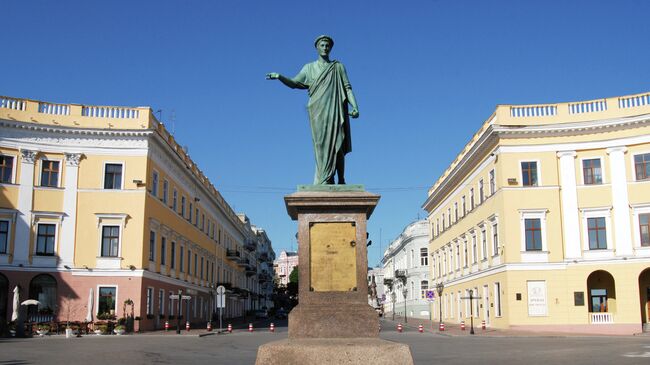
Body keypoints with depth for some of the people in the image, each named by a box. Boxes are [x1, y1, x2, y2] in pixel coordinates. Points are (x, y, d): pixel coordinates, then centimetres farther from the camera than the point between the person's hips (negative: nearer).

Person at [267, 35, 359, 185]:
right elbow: (294, 83, 12)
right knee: (322, 146, -9)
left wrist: (355, 107, -6)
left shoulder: (338, 67, 14)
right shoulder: (309, 68, 17)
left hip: (335, 111, 0)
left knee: (338, 147, -7)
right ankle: (326, 182, -11)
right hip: (318, 113, 0)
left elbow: (347, 88, 7)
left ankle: (341, 181, -3)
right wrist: (279, 77, -6)